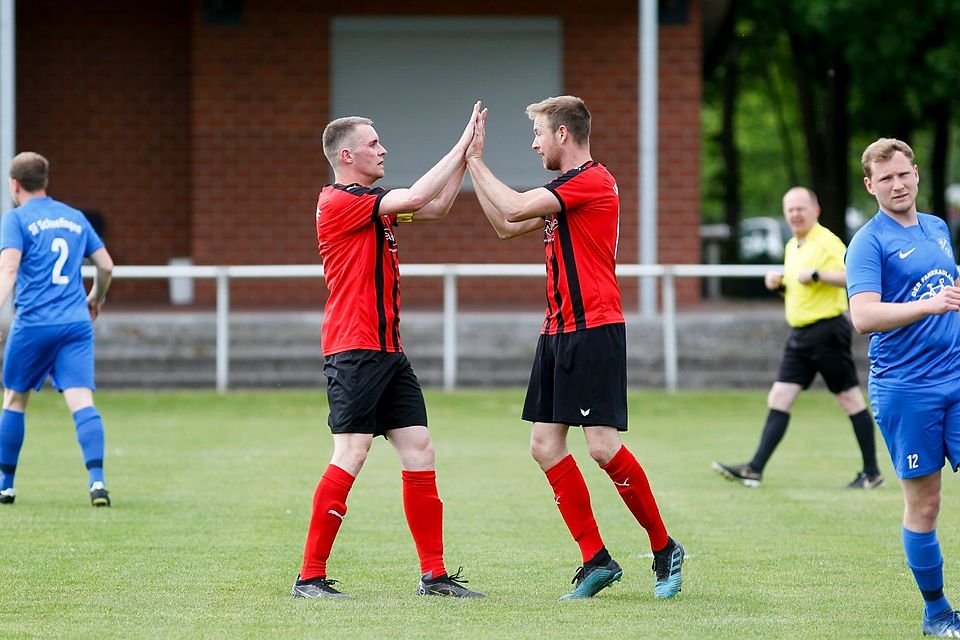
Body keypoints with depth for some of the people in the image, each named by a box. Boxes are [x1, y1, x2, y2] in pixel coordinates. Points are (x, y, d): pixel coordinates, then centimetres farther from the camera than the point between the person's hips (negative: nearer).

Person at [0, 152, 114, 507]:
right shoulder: (75, 218, 15)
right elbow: (106, 265, 19)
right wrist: (95, 298, 38)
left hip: (33, 323, -3)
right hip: (77, 323, 3)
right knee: (81, 401, -6)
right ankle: (96, 479, -25)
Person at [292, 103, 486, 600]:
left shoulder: (372, 203, 18)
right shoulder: (339, 202, -11)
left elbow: (434, 207, 21)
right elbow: (416, 198, -19)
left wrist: (466, 156, 11)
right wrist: (462, 147, -11)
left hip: (388, 350, 9)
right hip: (354, 350, -9)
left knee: (419, 452, 6)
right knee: (350, 456, -11)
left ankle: (434, 574, 9)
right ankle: (310, 577, -6)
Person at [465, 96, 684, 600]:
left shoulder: (592, 180, -12)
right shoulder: (565, 188, 19)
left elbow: (514, 208, -17)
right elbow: (506, 226, 25)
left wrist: (476, 162, -4)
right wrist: (472, 164, 21)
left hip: (594, 330, -10)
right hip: (558, 332, 10)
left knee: (603, 446, -12)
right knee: (545, 445, 2)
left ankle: (664, 549, 3)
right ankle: (596, 559, 5)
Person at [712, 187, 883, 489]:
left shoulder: (827, 242, -12)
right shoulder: (792, 247, 16)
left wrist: (816, 274, -28)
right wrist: (778, 283, 9)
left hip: (827, 331, -8)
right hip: (799, 334, 8)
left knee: (850, 399, 0)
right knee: (779, 399, 1)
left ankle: (872, 473, 8)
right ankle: (754, 469, -2)